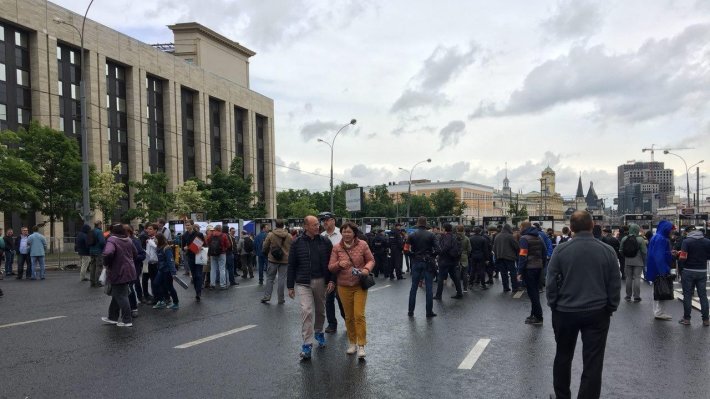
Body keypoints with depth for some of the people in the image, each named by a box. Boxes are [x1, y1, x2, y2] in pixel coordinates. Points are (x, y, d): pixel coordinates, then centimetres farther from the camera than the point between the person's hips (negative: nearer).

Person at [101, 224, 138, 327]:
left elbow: (108, 253, -33)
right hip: (128, 271, 8)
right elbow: (135, 254, 14)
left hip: (118, 272, -8)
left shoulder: (112, 240, -16)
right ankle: (112, 317, 28)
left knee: (121, 296, 0)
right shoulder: (128, 240, 7)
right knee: (116, 294, 20)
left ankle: (127, 320, 3)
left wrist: (106, 264, -17)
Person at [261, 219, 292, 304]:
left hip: (273, 260, -1)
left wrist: (266, 255, 21)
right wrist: (289, 257, 22)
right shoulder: (289, 236, 1)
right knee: (282, 279, 5)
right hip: (285, 260, 1)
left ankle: (266, 296, 7)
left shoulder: (270, 235, -5)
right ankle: (281, 299, 9)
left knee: (270, 278, 10)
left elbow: (265, 247, 2)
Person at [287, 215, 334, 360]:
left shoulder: (325, 242, 1)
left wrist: (331, 280, -6)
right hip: (303, 283, -2)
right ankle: (307, 344, -7)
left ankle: (319, 332, 41)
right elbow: (291, 266, 3)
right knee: (306, 311, -13)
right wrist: (290, 286, 3)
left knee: (320, 310, 15)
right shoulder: (297, 243, -1)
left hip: (321, 282, 2)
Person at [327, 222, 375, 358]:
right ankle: (352, 343, 27)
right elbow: (330, 267, -1)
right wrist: (339, 264, -22)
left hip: (360, 285, -2)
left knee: (359, 315, -8)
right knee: (349, 316, 11)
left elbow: (371, 260, 4)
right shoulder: (336, 248, -1)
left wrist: (367, 269, -17)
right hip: (344, 287, 2)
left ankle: (361, 345, 2)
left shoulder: (362, 245, -5)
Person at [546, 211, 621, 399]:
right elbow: (615, 284, 0)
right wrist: (611, 308, 11)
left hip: (565, 311, 0)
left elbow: (551, 281, -5)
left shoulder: (561, 250, -8)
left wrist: (554, 305, 7)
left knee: (563, 356, 18)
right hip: (597, 313, 0)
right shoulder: (607, 251, -5)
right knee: (593, 362, 5)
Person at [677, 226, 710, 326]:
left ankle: (686, 318, 10)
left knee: (687, 295, 5)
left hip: (689, 271, -3)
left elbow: (682, 257, -17)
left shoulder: (686, 241, -12)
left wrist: (683, 265, 3)